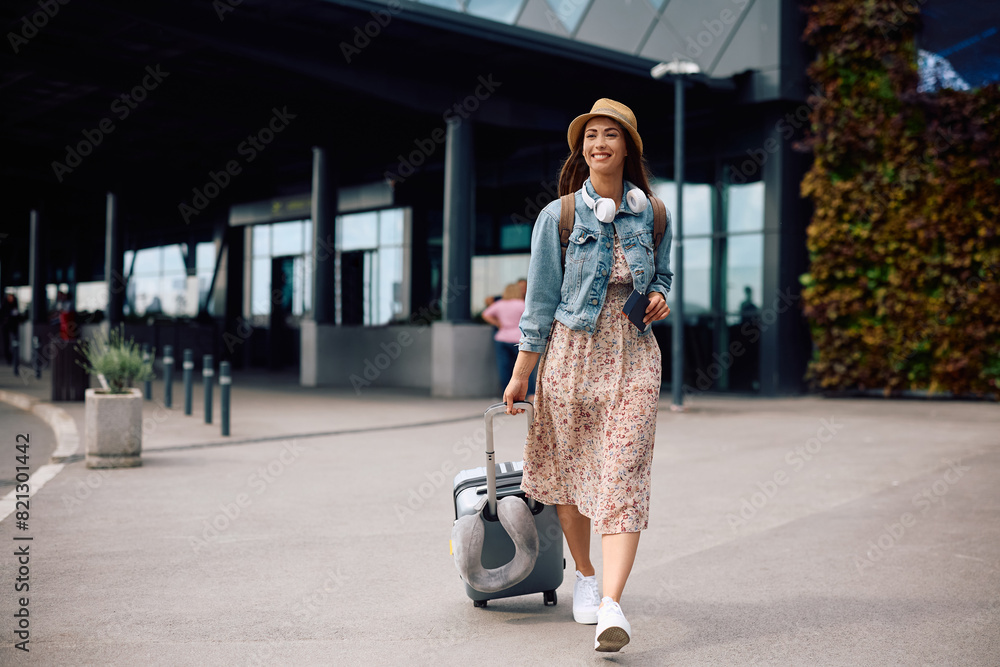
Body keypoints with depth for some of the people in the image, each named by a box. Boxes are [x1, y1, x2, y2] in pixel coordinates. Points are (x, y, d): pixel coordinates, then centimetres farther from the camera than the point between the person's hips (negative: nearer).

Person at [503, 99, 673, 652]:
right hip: (571, 355, 0)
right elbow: (540, 301, 0)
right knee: (569, 472, 9)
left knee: (623, 479, -11)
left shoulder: (652, 217, 6)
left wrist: (660, 297, -2)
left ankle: (612, 604, -15)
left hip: (633, 358, 1)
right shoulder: (558, 217, -1)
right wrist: (520, 376, 0)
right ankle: (584, 575, 32)